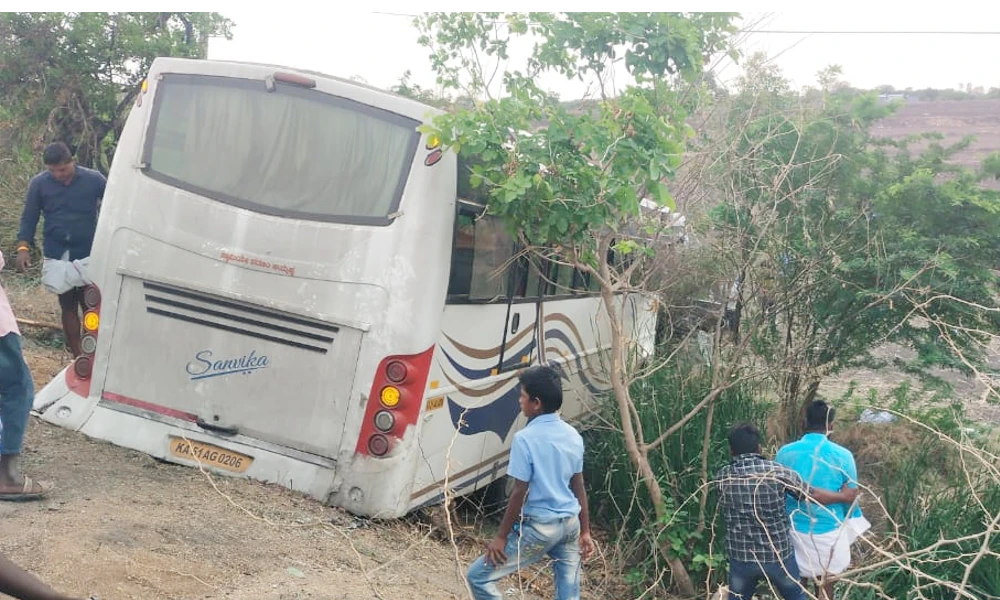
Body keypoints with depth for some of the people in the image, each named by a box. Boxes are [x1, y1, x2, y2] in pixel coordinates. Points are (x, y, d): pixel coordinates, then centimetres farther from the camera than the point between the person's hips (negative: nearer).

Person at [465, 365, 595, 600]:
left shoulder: (525, 438, -17)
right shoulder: (573, 435, 4)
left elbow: (520, 493, -16)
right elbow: (578, 487, 10)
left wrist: (501, 536, -8)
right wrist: (585, 531, 17)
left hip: (539, 527, -7)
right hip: (570, 524, 7)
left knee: (478, 576, 2)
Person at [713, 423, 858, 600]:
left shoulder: (721, 477, -8)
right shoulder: (779, 472, -12)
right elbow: (813, 495, 1)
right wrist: (843, 496, 20)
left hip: (741, 556, 0)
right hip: (779, 554, 0)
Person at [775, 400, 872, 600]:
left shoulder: (785, 453, -6)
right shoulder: (842, 456, -11)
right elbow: (850, 500, -2)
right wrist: (851, 532, 16)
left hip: (793, 531, 2)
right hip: (828, 533, -1)